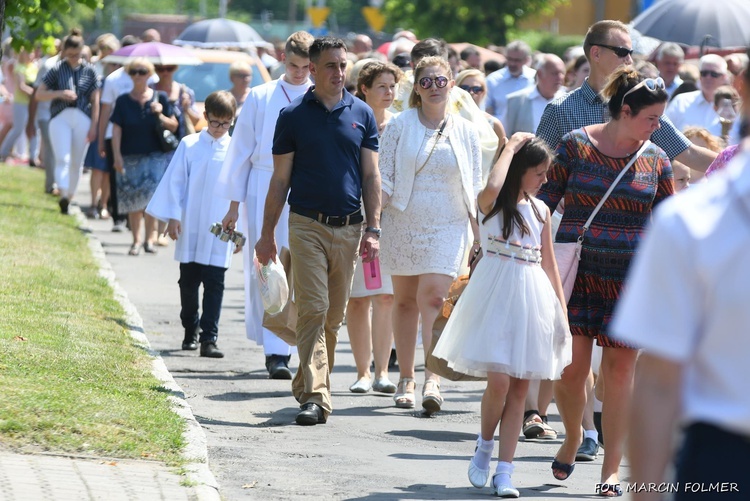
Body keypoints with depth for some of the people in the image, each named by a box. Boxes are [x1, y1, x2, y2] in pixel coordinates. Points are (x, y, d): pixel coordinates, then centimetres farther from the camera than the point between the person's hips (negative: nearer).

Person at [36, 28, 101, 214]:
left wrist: (93, 126, 0)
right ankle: (63, 194, -26)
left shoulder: (89, 71, 5)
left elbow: (95, 101, 6)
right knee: (62, 158, -16)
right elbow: (39, 94, 3)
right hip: (60, 117, -1)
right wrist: (59, 93, -13)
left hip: (83, 119, 1)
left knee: (77, 162, 6)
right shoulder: (57, 70, 2)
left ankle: (70, 196, 17)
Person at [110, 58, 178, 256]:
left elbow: (173, 126, 8)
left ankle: (150, 238, -5)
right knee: (133, 201, -1)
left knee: (151, 196, -14)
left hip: (156, 156, -1)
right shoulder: (123, 101, 5)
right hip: (131, 157, 1)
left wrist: (160, 115, -11)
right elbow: (116, 129, 1)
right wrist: (117, 155, -7)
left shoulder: (160, 98, 4)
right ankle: (137, 240, 8)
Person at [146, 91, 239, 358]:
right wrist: (173, 217, -2)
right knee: (188, 282, 12)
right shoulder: (189, 145, 1)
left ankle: (209, 338, -5)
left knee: (214, 284, -4)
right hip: (190, 230, 1)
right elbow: (175, 181, 4)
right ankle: (191, 330, 27)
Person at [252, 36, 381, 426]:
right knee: (313, 310, -12)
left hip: (348, 228, 3)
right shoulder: (293, 116, 3)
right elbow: (280, 179, 5)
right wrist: (267, 233, 3)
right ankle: (314, 397, -16)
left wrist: (373, 229, 0)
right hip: (307, 225, -3)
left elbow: (371, 175, 9)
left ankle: (309, 385, 19)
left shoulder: (361, 115, 9)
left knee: (334, 316, 7)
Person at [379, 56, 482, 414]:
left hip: (447, 228, -1)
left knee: (434, 296, -16)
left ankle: (433, 378, -22)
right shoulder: (399, 126, 4)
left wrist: (479, 235, 7)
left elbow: (474, 190, 10)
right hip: (403, 223, 1)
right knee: (405, 300, 5)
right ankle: (406, 378, 14)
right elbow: (383, 178, 2)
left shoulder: (465, 132, 8)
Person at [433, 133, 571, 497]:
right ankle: (485, 444, 14)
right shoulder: (490, 203, -3)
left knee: (519, 387, 1)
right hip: (496, 297, -4)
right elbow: (493, 186, -29)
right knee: (498, 382, -14)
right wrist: (511, 147, -14)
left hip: (531, 300, 5)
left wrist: (562, 312, 12)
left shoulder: (540, 210, 12)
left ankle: (504, 471, 3)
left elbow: (549, 264, 15)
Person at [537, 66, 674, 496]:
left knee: (621, 367, 0)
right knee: (572, 363, -6)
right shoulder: (576, 146, -2)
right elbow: (546, 201, 3)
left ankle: (612, 467, 8)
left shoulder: (656, 160, 5)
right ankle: (573, 436, 24)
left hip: (632, 275, 2)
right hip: (578, 268, -1)